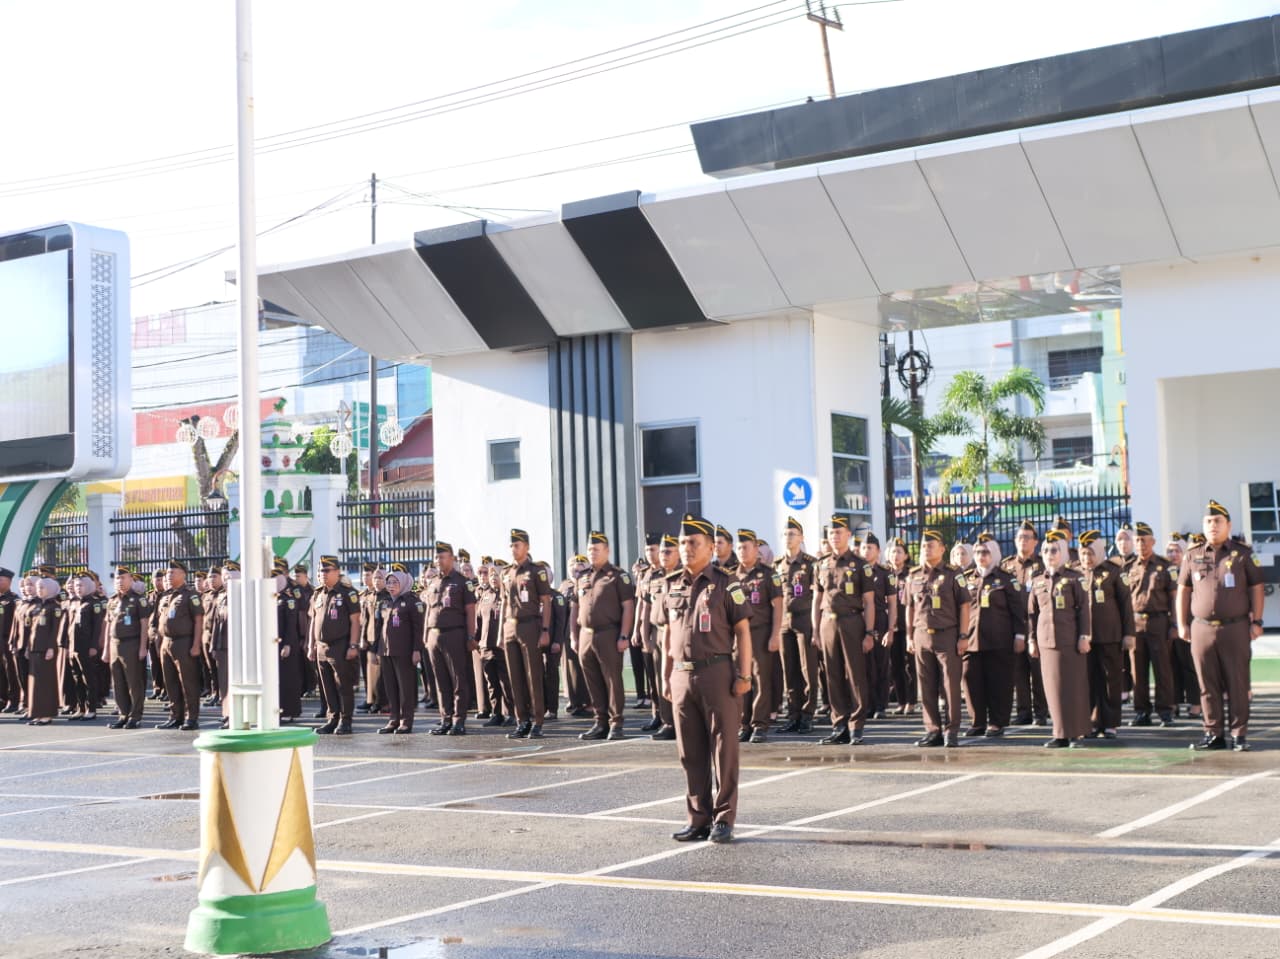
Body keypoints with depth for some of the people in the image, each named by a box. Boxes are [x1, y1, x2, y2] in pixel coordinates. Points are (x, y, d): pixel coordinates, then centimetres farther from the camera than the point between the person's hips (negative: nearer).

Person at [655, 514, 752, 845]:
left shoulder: (725, 583, -3)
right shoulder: (672, 586, 12)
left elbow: (743, 631, -4)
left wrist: (744, 675, -11)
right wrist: (667, 676, 13)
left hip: (717, 674, -5)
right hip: (683, 677, 5)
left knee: (723, 748, 0)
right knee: (690, 752, 8)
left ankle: (723, 820, 7)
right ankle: (698, 819, 16)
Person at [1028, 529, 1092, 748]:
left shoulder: (1074, 578, 0)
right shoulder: (1038, 582, 12)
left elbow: (1083, 608, -2)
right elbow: (1032, 613, 15)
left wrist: (1084, 636, -8)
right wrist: (1031, 640, 10)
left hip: (1070, 640, -4)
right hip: (1046, 640, 4)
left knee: (1074, 686, -1)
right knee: (1053, 688, 3)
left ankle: (1076, 733, 5)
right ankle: (1061, 733, 10)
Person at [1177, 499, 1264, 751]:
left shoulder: (1243, 554, 2)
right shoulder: (1193, 556, 9)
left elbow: (1256, 588, 3)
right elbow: (1183, 590, 13)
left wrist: (1256, 621, -2)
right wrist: (1182, 624, 9)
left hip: (1236, 629, -2)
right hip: (1202, 629, 2)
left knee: (1238, 684, 0)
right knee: (1208, 685, 5)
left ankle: (1239, 734, 6)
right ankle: (1214, 734, 13)